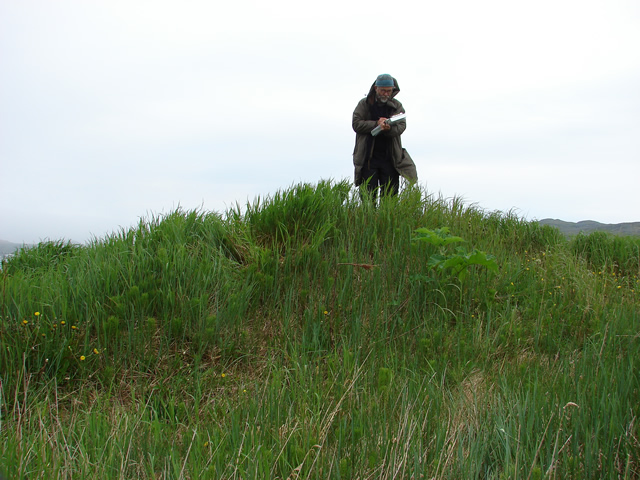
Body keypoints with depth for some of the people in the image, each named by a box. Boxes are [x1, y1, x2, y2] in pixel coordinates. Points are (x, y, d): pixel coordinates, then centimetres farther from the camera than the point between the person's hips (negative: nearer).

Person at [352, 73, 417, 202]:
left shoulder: (397, 106, 9)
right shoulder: (364, 104, 6)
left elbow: (401, 126, -4)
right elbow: (356, 124, -5)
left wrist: (389, 128, -26)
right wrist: (376, 124, -17)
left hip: (390, 158, 1)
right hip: (368, 157, -1)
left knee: (390, 194, 0)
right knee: (368, 193, -2)